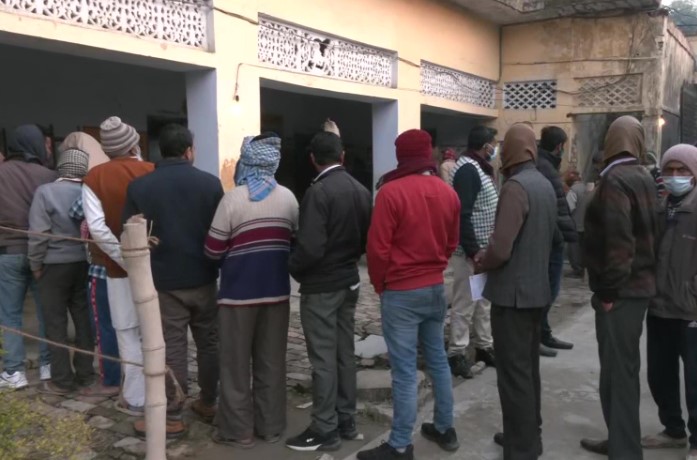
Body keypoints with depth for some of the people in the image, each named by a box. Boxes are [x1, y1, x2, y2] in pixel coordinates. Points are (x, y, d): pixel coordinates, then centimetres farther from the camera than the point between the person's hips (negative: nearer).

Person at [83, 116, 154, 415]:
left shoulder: (94, 178, -5)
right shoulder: (154, 173, -4)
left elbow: (97, 227, -15)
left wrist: (125, 259, -11)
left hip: (120, 268, -1)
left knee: (129, 335, 9)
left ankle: (136, 399, 17)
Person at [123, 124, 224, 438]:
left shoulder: (139, 187, -5)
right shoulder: (210, 183, -4)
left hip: (164, 282, -1)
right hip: (204, 279, 1)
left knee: (172, 349, 4)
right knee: (208, 343, 15)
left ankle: (172, 418, 11)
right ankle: (208, 403, 27)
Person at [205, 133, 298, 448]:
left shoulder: (233, 198, -12)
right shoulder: (288, 198, 1)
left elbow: (214, 250, -10)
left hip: (239, 292, -4)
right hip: (276, 290, 4)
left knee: (236, 364, 8)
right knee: (271, 363, 13)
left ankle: (238, 430, 15)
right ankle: (271, 426, 22)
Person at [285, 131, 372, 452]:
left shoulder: (318, 192, -19)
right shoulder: (361, 191, 4)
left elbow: (309, 247, -25)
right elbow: (367, 239, 8)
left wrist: (293, 269, -7)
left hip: (320, 287, -8)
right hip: (349, 283, 8)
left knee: (323, 359, 1)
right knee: (344, 353, 15)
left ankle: (325, 430, 11)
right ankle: (346, 421, 26)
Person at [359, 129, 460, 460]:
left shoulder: (391, 192, -16)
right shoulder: (448, 193, 4)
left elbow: (378, 247, -14)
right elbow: (451, 243, 12)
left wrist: (380, 285, 1)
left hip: (401, 292, -6)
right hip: (436, 288, 7)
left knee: (404, 370, -1)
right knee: (438, 360, 17)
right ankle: (445, 429, 29)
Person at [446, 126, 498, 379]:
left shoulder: (478, 167, 14)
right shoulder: (467, 169, -18)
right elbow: (462, 214, -24)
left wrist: (482, 248, 14)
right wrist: (473, 250, -24)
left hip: (482, 247, 10)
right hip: (470, 250, -10)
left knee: (484, 300, 17)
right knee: (465, 303, -2)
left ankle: (484, 346, 29)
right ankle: (457, 353, 8)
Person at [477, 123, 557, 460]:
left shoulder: (515, 187, -20)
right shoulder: (545, 185, 8)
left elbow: (501, 249, -26)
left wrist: (481, 263, -5)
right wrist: (489, 257, 14)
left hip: (512, 293, -9)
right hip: (537, 289, 9)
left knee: (513, 373, 0)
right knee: (528, 367, 19)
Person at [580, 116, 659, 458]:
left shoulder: (614, 179, -16)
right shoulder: (644, 177, 12)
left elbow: (617, 240, -25)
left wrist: (609, 290, -18)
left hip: (621, 290, -9)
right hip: (639, 284, 9)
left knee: (617, 370, -3)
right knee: (623, 367, 17)